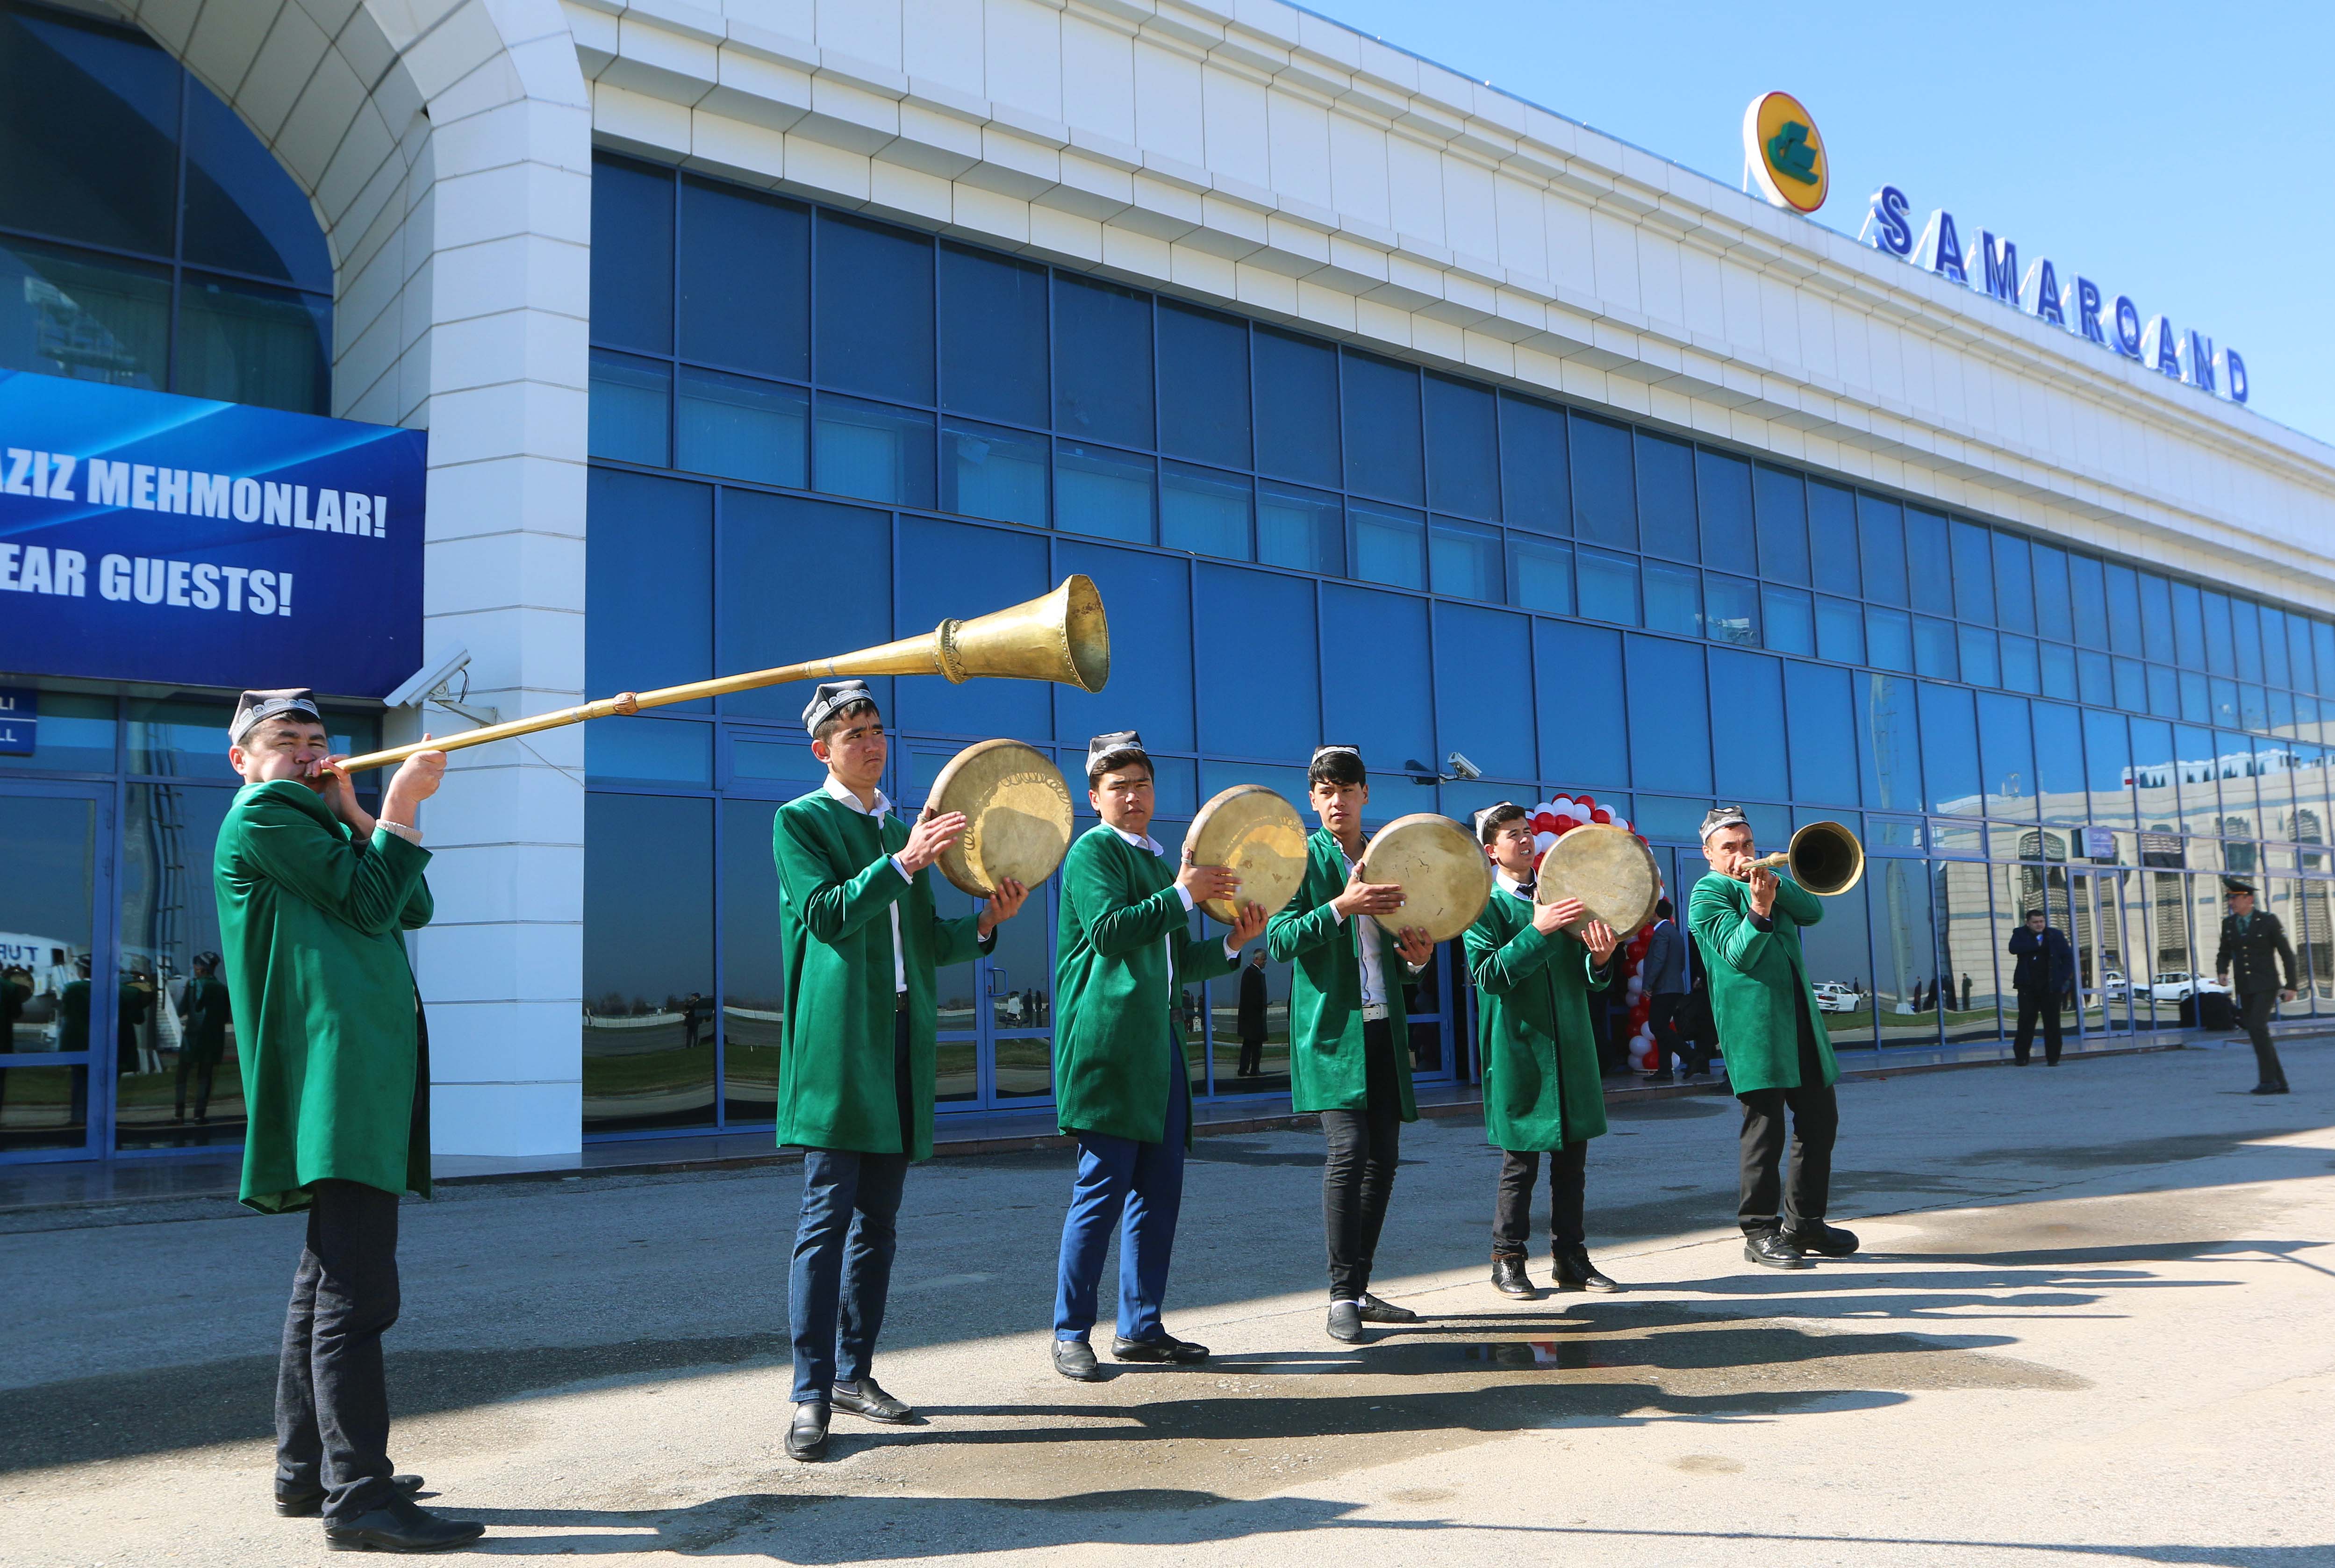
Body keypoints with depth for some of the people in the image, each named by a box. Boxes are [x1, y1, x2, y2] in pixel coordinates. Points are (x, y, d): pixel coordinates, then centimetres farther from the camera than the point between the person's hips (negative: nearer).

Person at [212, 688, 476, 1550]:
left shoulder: (311, 825, 28)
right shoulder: (263, 811, -1)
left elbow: (412, 907, 14)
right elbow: (371, 903, -9)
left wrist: (352, 812, 9)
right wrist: (400, 805, -3)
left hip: (364, 1071, 11)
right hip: (339, 1071, -11)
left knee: (328, 1278, 15)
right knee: (356, 1291, -14)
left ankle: (306, 1470, 24)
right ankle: (358, 1495, -14)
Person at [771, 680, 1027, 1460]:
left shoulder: (902, 829, 20)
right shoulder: (799, 820, 2)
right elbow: (826, 914, -13)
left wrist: (984, 925, 1)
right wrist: (904, 863, -21)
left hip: (902, 1039, 7)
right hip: (837, 1042, -6)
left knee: (878, 1219, 10)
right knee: (827, 1215, -9)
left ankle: (854, 1371, 19)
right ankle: (811, 1394, -5)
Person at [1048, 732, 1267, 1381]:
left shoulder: (1157, 862, 22)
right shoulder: (1093, 851, -3)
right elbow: (1109, 931, -18)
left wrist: (1231, 945, 7)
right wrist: (1183, 894, -16)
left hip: (1160, 1040, 8)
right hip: (1110, 1040, -8)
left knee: (1159, 1188, 9)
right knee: (1102, 1189, -6)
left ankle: (1141, 1328, 18)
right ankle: (1070, 1334, 4)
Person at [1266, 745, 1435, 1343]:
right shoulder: (1301, 858, -1)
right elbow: (1279, 941, -12)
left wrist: (1417, 957, -2)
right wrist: (1340, 907, -24)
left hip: (1383, 1024, 6)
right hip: (1331, 1026, -6)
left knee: (1383, 1156, 6)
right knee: (1348, 1148, -16)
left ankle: (1360, 1289, 17)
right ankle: (1341, 1297, -7)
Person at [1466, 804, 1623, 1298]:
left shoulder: (1557, 896, 14)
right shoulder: (1485, 906, -2)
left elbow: (1587, 979, 14)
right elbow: (1488, 974, -15)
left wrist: (1600, 960, -9)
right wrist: (1537, 931, -22)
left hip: (1571, 1048, 5)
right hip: (1519, 1049, -5)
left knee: (1572, 1158, 8)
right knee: (1521, 1160, -1)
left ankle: (1571, 1257, 18)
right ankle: (1507, 1261, 10)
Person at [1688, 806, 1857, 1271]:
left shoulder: (1770, 881, 20)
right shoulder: (1708, 894, -2)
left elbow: (1813, 912, 3)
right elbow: (1739, 953, -13)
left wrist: (1777, 886, -12)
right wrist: (1758, 910, -29)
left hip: (1800, 1017, 7)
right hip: (1753, 1021, -7)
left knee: (1820, 1121, 10)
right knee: (1765, 1128, -7)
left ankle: (1805, 1223, 21)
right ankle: (1760, 1231, 2)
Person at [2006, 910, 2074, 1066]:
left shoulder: (2056, 935, 5)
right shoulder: (2020, 934, 4)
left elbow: (2068, 956, 6)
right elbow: (2014, 948, -16)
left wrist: (2065, 978, -3)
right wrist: (2037, 944, -16)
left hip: (2050, 987, 0)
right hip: (2028, 987, 0)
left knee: (2052, 1023, 1)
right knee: (2026, 1021, 0)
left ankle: (2053, 1058, 8)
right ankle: (2021, 1056, 6)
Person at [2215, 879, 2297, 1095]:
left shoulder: (2269, 921, -7)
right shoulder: (2229, 923, 6)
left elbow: (2287, 954, -4)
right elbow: (2225, 954, 15)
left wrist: (2291, 986, -8)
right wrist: (2222, 973, -6)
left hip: (2266, 985, -5)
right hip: (2244, 989, 5)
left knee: (2257, 1028, -21)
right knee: (2258, 1035, 5)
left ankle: (2267, 1080, -16)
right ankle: (2279, 1084, 14)